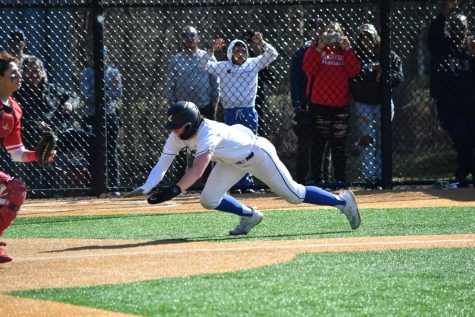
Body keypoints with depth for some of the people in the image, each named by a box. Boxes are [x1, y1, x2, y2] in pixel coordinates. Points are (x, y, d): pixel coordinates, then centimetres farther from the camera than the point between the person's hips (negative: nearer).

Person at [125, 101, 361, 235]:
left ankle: (342, 201, 14)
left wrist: (174, 190, -61)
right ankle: (249, 216, 22)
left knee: (294, 195, -5)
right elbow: (163, 163, -15)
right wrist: (146, 188, -30)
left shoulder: (208, 134, -39)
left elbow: (198, 169, -51)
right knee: (209, 200, -3)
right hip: (233, 162, 8)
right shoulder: (177, 136, -14)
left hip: (257, 153, -8)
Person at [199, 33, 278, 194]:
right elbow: (204, 64, -3)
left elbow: (273, 54, -2)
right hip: (231, 113, -1)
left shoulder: (253, 64, 5)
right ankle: (235, 184, 4)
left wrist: (261, 43, -18)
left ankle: (246, 182, 12)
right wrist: (212, 50, -17)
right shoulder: (223, 67, 5)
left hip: (249, 113, 1)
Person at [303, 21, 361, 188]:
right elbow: (309, 70, -11)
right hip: (320, 104, -3)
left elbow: (354, 71, 0)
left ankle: (340, 178, 11)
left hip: (341, 105, 3)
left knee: (339, 144, 7)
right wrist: (319, 48, -16)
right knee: (319, 143, -3)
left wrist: (347, 49, -7)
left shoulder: (344, 51, 14)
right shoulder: (315, 49, 6)